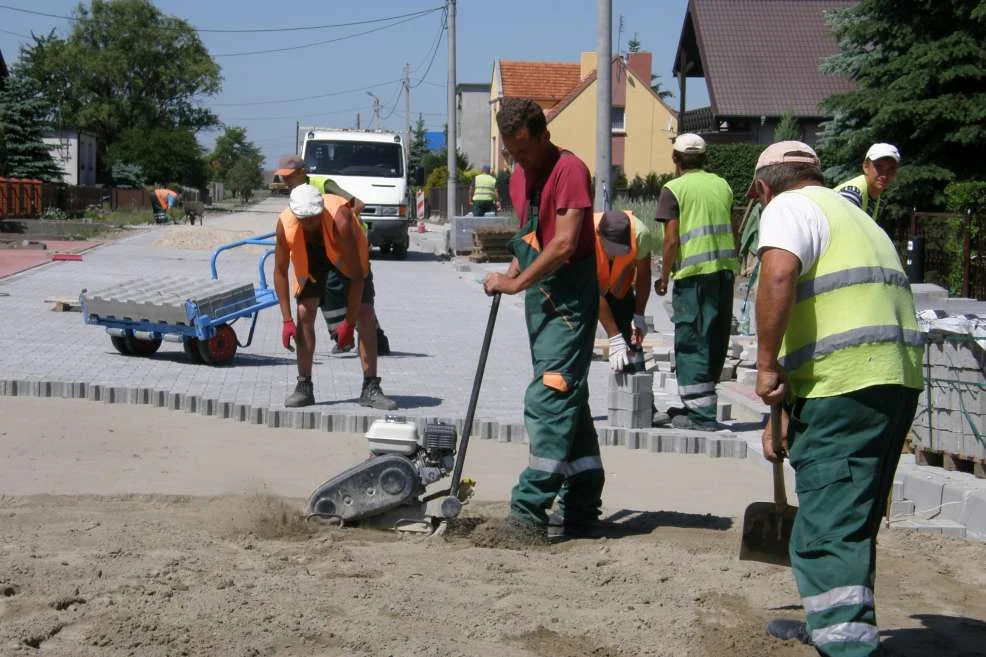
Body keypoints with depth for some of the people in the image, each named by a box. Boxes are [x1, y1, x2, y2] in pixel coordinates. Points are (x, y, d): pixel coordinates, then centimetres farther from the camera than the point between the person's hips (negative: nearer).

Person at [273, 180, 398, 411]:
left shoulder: (340, 221, -41)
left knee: (365, 314, -14)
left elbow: (356, 274, -34)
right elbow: (280, 272, -19)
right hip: (309, 259, 2)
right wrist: (287, 321, -23)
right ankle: (304, 387, -4)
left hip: (347, 256, -2)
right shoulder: (285, 224, -31)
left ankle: (371, 389, -11)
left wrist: (349, 322, -32)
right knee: (305, 312, -13)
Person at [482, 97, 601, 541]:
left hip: (570, 298, -10)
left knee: (549, 398, -14)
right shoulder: (519, 177, 15)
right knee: (568, 399, 12)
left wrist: (516, 283, -19)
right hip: (540, 299, 10)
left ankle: (530, 508, -16)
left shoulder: (569, 170, -14)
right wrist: (512, 271, 7)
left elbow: (564, 243, -21)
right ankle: (581, 508, 18)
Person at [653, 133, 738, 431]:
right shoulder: (722, 186, 12)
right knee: (716, 339, 13)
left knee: (691, 342, 0)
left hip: (694, 272, -5)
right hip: (725, 270, 6)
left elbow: (671, 239, -9)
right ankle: (701, 404, 23)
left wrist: (664, 277, 0)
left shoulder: (674, 189, -4)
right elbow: (733, 231, 14)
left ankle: (700, 413, -3)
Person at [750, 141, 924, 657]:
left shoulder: (788, 207, 1)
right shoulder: (850, 213, 29)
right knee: (855, 516, 22)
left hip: (845, 384, -9)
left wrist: (767, 364, -16)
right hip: (897, 378, 10)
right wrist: (788, 408, 29)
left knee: (829, 527, -9)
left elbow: (779, 273, -23)